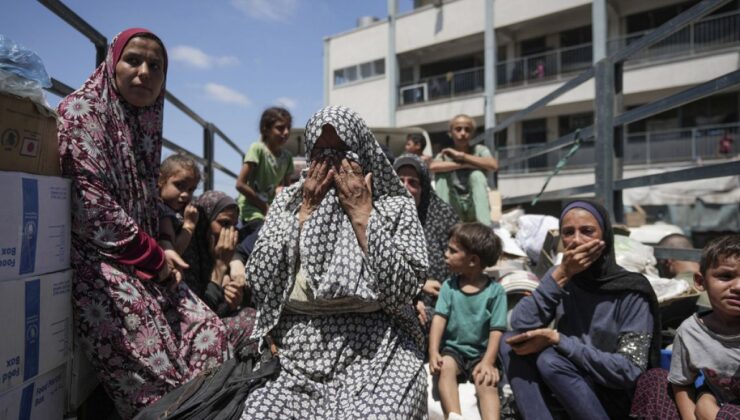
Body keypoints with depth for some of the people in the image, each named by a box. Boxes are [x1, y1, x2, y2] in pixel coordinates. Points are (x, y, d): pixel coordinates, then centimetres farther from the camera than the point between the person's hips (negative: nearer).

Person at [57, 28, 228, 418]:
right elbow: (90, 203, -17)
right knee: (153, 360, -19)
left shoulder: (145, 122, 16)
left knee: (208, 333, -5)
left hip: (140, 262, 8)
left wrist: (158, 253, 0)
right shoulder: (81, 112, -7)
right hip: (94, 259, -7)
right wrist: (154, 257, -10)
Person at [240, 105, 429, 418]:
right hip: (296, 354, 2)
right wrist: (306, 211, -4)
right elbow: (260, 284, -1)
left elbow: (402, 292, -11)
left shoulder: (395, 206, 2)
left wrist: (361, 214, -9)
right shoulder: (287, 201, 10)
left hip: (376, 351, -1)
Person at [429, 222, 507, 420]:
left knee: (486, 380, -28)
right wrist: (434, 351, -20)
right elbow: (439, 319, -6)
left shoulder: (495, 290, -5)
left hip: (481, 353, -1)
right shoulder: (449, 286, 3)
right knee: (445, 366, -28)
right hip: (453, 349, 2)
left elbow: (496, 330, -8)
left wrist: (488, 361, -21)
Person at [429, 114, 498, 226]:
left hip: (474, 208, 0)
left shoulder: (479, 150, 1)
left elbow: (494, 165, -22)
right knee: (441, 174, -18)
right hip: (453, 211, 1)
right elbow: (433, 167, -22)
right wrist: (464, 164, -22)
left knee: (477, 174, -24)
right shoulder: (445, 154, 3)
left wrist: (462, 156, -18)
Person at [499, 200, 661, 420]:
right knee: (511, 342, -17)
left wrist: (556, 339, -25)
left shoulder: (631, 292, -15)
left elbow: (628, 371, -21)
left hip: (617, 398, -4)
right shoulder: (563, 277, -2)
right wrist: (560, 274, -23)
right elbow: (520, 325, -17)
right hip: (570, 393, 4)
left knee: (550, 359, -30)